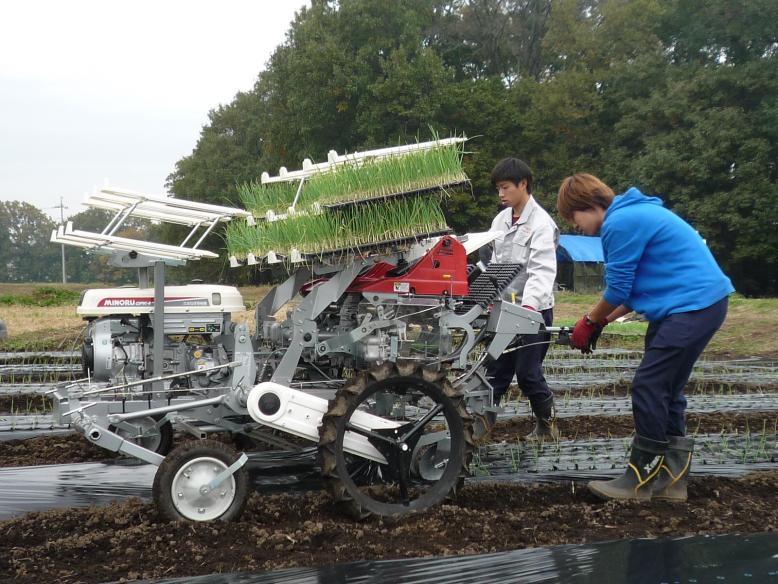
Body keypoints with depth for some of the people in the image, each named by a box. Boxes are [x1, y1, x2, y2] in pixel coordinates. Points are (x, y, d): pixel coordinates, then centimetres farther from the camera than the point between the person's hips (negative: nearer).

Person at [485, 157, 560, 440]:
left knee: (527, 373, 0)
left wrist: (528, 305, -37)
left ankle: (547, 424, 20)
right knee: (496, 372, 8)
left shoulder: (541, 223, -13)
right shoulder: (500, 220, 10)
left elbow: (542, 271, -23)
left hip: (533, 310, -6)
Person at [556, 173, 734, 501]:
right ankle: (671, 479, 18)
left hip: (694, 305, -11)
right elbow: (635, 288, 20)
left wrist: (590, 322, 6)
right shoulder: (634, 214, 18)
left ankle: (640, 481, 2)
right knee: (665, 389, 12)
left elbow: (617, 289, -10)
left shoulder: (620, 222, -15)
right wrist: (602, 321, 14)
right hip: (701, 302, 11)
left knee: (648, 388, -7)